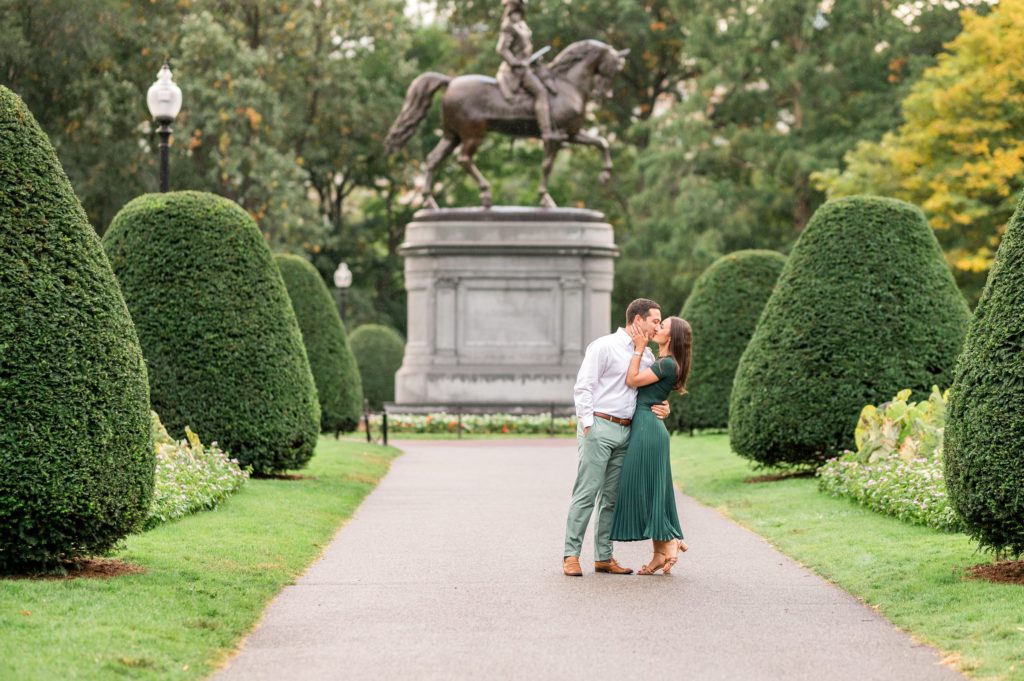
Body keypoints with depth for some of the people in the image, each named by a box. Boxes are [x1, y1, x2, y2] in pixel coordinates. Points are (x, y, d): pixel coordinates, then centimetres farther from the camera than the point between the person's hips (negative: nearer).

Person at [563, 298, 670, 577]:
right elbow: (583, 387, -8)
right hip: (599, 428, -7)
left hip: (625, 431, 7)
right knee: (586, 493, -8)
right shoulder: (604, 346, -6)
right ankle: (571, 555, -6)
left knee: (611, 497, 8)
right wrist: (587, 426, -15)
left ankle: (604, 557, 12)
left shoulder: (647, 355, 16)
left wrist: (662, 408, 6)